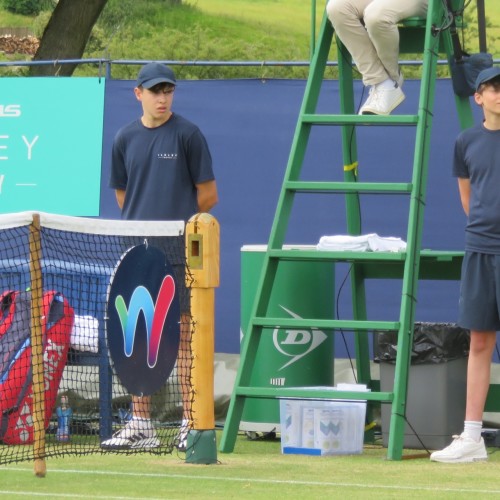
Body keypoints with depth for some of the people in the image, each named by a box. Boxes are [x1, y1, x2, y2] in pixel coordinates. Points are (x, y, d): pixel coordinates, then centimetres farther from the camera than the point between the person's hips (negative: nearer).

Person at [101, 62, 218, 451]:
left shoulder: (187, 134, -2)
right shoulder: (125, 138, 10)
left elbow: (208, 196, 1)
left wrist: (176, 221, 9)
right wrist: (142, 222, 10)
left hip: (179, 252, -4)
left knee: (183, 333, -4)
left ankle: (191, 425, -2)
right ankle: (140, 426, 11)